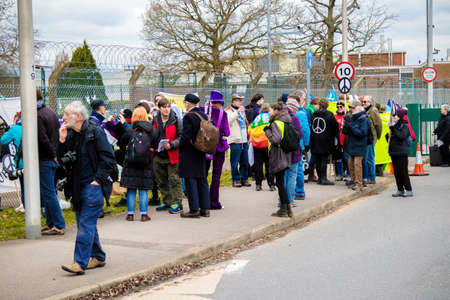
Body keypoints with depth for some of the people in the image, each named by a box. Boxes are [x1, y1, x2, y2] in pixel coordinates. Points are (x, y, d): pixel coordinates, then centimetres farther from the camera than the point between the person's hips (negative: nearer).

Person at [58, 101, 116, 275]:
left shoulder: (95, 133, -9)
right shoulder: (70, 135, 11)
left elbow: (108, 159, -10)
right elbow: (62, 160, 10)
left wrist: (97, 179, -14)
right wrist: (62, 141, -3)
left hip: (92, 186, -8)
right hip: (76, 187, 8)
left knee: (86, 224, -10)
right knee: (85, 224, 13)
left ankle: (80, 262, -12)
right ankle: (98, 257, 23)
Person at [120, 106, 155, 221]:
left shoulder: (131, 131, -7)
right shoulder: (150, 131, -2)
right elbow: (154, 144, 6)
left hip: (130, 164, -1)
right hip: (145, 165, 1)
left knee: (131, 190, 6)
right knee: (143, 190, 7)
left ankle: (130, 213, 8)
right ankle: (144, 214, 5)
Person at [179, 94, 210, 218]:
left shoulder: (188, 117, -16)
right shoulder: (203, 115, 7)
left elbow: (185, 137, -18)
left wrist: (180, 147, -4)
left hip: (189, 153, -8)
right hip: (201, 153, 8)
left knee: (190, 181, -2)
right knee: (202, 180, 12)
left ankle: (194, 209, -1)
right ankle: (205, 208, 15)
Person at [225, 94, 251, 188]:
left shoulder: (242, 111, 21)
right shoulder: (229, 111, -4)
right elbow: (228, 120, -26)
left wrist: (248, 137, 23)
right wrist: (237, 112, -32)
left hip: (244, 141, 7)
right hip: (235, 141, -7)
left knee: (245, 162, 10)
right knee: (235, 163, -3)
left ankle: (244, 179, 19)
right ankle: (235, 180, 5)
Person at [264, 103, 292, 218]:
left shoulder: (276, 123, -15)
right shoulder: (285, 122, 12)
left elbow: (276, 139, -25)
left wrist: (267, 130, -11)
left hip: (278, 156, -9)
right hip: (285, 156, 9)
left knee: (280, 183, -2)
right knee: (280, 183, 14)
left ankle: (284, 209, 1)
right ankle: (286, 208, 16)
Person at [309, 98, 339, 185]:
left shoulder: (314, 114, 5)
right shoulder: (329, 114, -7)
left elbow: (311, 126, 10)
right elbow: (335, 126, -4)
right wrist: (334, 135, 12)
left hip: (315, 140, 4)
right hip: (325, 140, -4)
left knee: (318, 160, 9)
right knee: (324, 160, -4)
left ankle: (319, 177, 14)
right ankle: (323, 178, -7)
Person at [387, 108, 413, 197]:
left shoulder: (404, 127, -7)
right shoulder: (394, 126, 13)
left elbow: (402, 136, -22)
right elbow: (389, 136, 21)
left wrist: (394, 129, -19)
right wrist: (388, 135, 0)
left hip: (401, 153, -7)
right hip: (394, 152, 7)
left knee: (403, 172, -6)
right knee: (396, 172, 10)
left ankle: (409, 190, 1)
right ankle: (400, 190, 17)